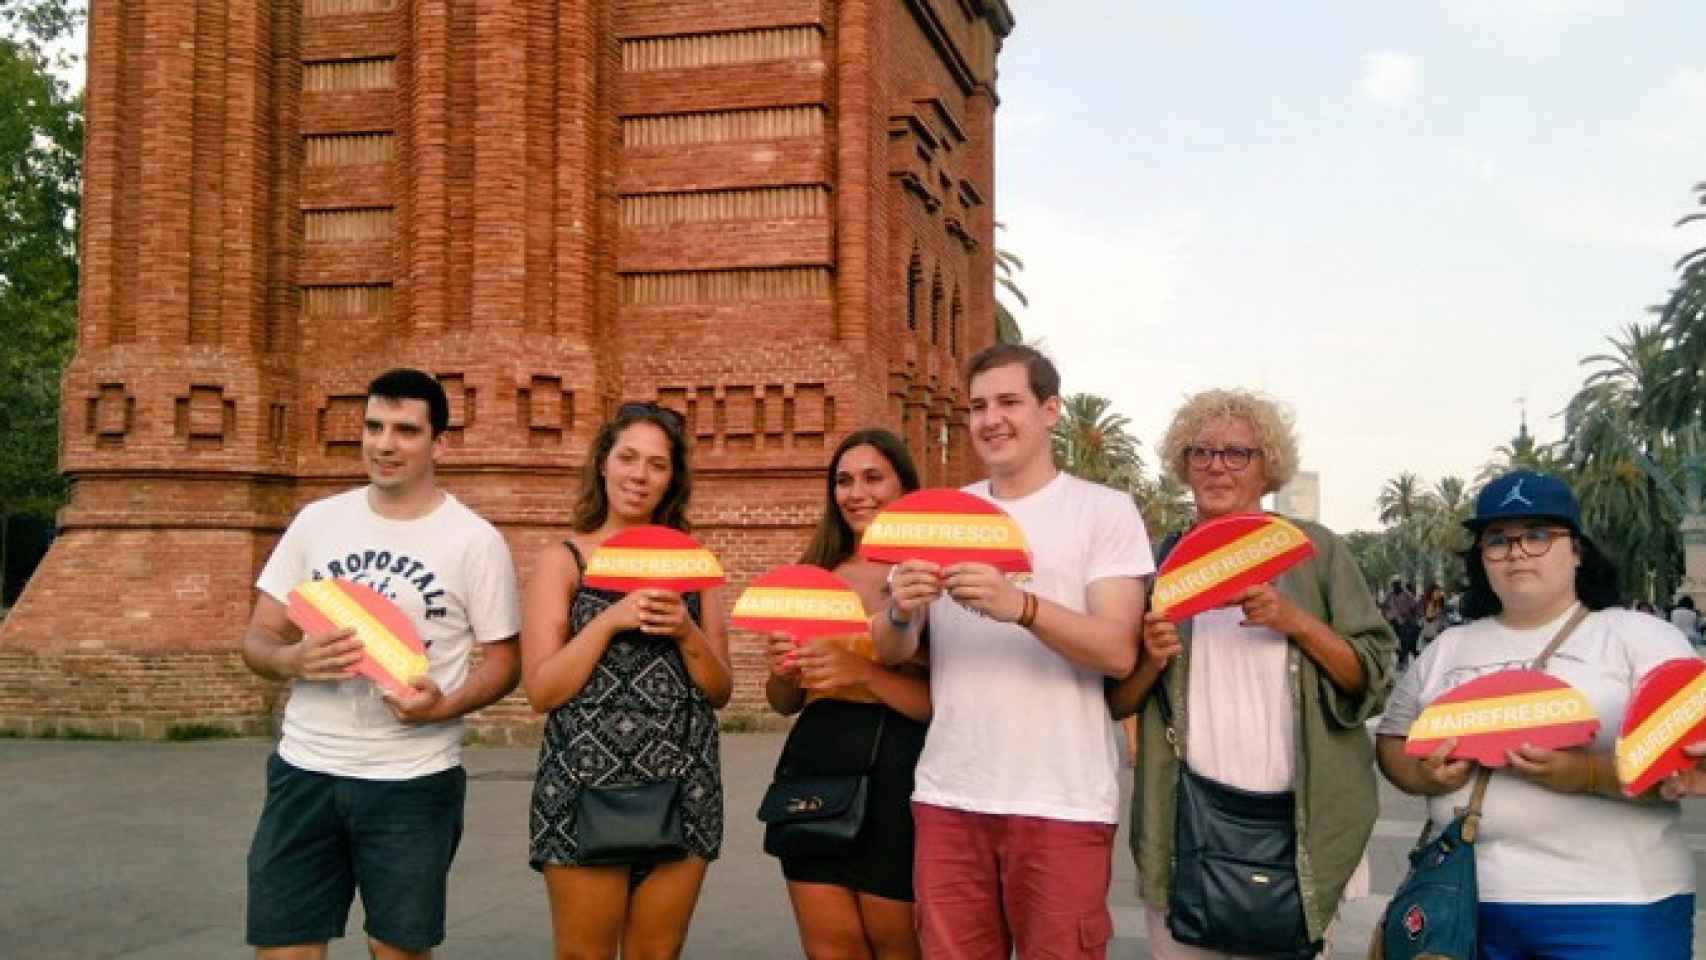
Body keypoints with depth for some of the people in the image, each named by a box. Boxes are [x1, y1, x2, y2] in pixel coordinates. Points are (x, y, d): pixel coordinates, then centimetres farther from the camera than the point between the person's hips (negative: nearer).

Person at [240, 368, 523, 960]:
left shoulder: (475, 540, -5)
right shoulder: (317, 521, 5)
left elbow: (502, 662, 0)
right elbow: (258, 639, 8)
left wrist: (442, 706, -20)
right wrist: (292, 660, -15)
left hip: (414, 782, -3)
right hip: (304, 770, 3)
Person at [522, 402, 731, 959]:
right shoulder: (563, 559, 1)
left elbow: (720, 691, 8)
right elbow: (541, 691, -6)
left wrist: (686, 633, -9)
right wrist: (610, 620, -16)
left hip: (684, 793, 3)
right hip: (585, 790, -2)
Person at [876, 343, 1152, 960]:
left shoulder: (1105, 510, -1)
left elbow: (1119, 651, -12)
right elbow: (890, 653, 6)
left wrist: (1020, 606, -28)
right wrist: (901, 613, -17)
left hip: (1062, 802, -3)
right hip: (947, 796, 4)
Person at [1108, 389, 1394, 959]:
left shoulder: (1314, 550, 4)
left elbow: (1373, 678, 0)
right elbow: (1115, 703, 9)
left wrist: (1296, 622, -15)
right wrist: (1149, 662, -11)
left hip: (1297, 822, -1)